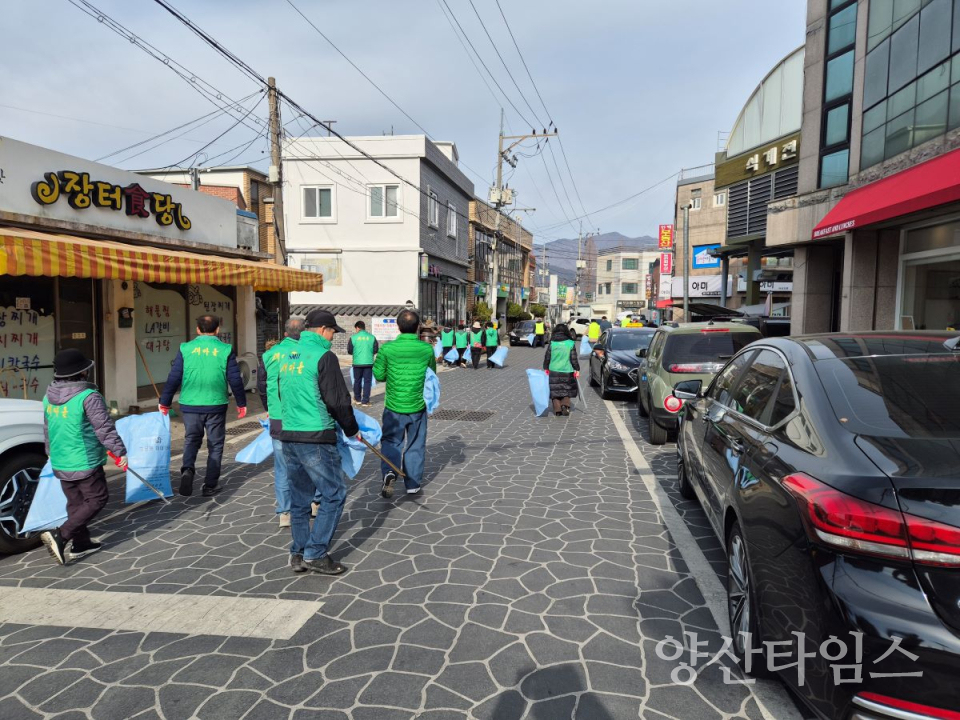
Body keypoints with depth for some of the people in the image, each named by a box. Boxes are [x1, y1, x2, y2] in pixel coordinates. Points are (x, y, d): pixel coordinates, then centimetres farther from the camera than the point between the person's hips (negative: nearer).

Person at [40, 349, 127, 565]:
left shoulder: (49, 397, 6)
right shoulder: (89, 397, -19)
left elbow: (47, 430, 17)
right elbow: (104, 428, -17)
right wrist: (120, 451, -9)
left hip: (60, 464, 8)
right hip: (84, 463, -8)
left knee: (75, 503, 17)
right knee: (97, 499, 4)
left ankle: (80, 543, 23)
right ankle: (60, 535, -6)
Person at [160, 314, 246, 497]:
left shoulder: (186, 349, 0)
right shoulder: (225, 350, -3)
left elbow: (173, 378, 1)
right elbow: (235, 379, -1)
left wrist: (164, 402, 11)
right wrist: (241, 403, 10)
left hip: (190, 405, 1)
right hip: (216, 405, -1)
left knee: (191, 439, 18)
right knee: (215, 445, 10)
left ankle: (187, 469, -6)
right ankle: (210, 485, 13)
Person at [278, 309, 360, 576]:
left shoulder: (288, 357, 14)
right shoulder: (324, 356, -11)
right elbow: (338, 400, -12)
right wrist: (352, 429, 1)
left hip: (288, 435, 8)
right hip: (316, 439, -8)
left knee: (299, 497, 15)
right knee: (334, 494, 1)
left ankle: (299, 554, 22)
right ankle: (316, 554, 1)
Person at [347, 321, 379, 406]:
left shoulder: (353, 337, -5)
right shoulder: (371, 337, -2)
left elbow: (349, 351, -3)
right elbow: (376, 350, 0)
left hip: (357, 363, 0)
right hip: (368, 363, 0)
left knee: (357, 381, 16)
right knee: (367, 382, 6)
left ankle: (357, 399, 26)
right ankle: (365, 401, 4)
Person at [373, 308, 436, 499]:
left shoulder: (388, 348, -12)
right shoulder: (427, 349, -7)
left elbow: (379, 375, -3)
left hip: (394, 406, -1)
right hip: (418, 406, 1)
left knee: (391, 441, 16)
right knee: (415, 445, 14)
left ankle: (389, 472, -7)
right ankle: (413, 484, 21)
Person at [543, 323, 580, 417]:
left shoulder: (552, 343, -4)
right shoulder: (571, 343, -4)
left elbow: (547, 357, 1)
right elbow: (574, 358, -3)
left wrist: (546, 368, 13)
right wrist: (577, 369, 5)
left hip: (553, 371, 0)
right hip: (567, 371, 0)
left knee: (555, 390, 10)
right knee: (566, 390, 16)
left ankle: (557, 410, 4)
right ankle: (565, 405, -4)